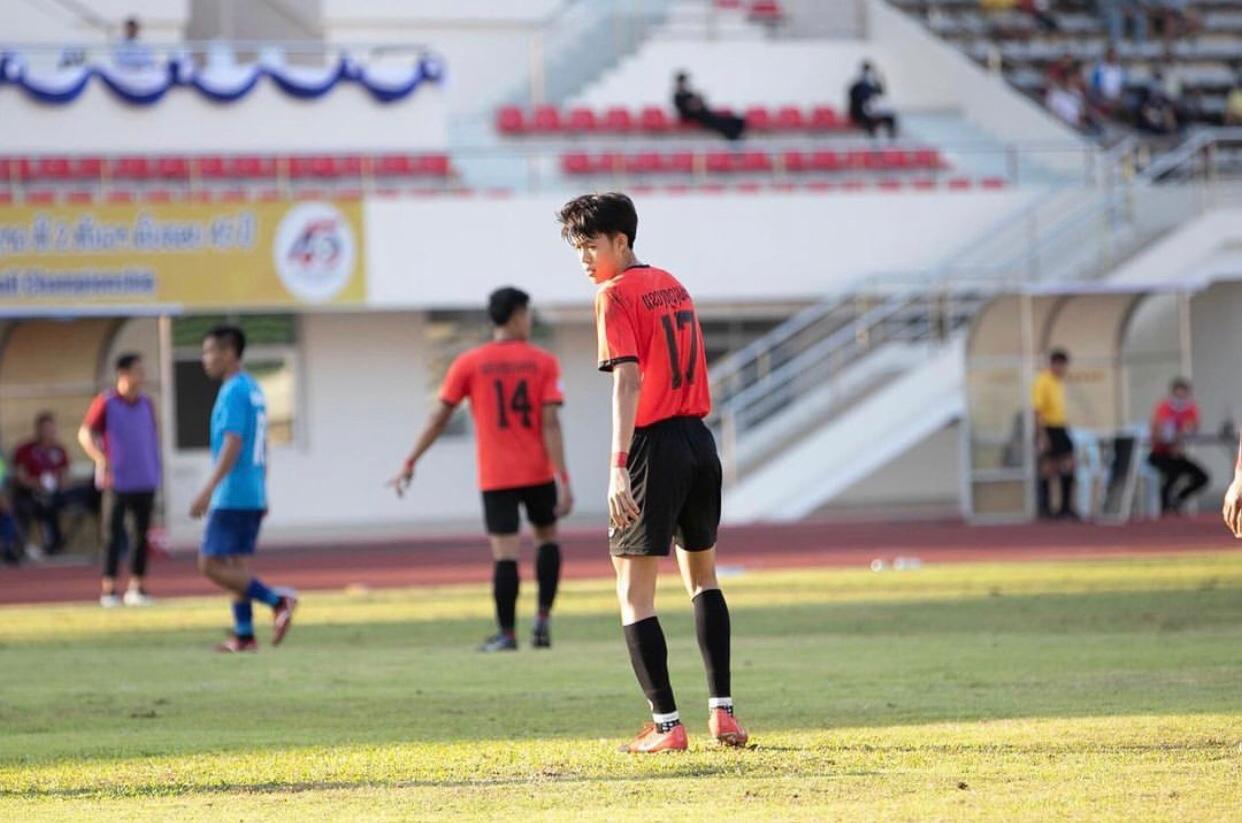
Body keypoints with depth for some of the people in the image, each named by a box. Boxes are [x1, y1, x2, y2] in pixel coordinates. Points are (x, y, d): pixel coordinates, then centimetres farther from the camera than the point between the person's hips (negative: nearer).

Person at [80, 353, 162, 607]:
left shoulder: (146, 404, 8)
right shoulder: (106, 403, -7)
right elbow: (85, 434, -8)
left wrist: (155, 468, 10)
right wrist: (101, 460, -20)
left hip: (145, 481, 5)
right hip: (118, 481, -4)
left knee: (142, 534, 5)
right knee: (114, 534, -3)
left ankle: (137, 587, 12)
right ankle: (108, 589, 1)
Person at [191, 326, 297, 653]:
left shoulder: (233, 392, -14)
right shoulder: (254, 390, 15)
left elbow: (232, 444, -21)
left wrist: (208, 490, -23)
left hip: (232, 497, -9)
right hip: (254, 496, 9)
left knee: (210, 565, -8)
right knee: (237, 563, 10)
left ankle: (277, 599, -15)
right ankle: (243, 635, 8)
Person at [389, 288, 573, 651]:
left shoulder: (469, 364, 0)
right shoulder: (543, 362, -2)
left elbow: (439, 418, 0)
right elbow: (551, 424, -9)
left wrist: (410, 464, 8)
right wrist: (563, 481, -10)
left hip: (495, 477, -1)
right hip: (538, 471, 1)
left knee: (504, 553, -1)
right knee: (547, 537, 20)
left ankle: (506, 633, -1)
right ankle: (543, 618, 10)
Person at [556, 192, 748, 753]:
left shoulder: (615, 295, -9)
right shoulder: (672, 285, 15)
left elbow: (629, 379, -20)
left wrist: (618, 468, -26)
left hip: (654, 447, -8)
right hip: (701, 442, 8)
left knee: (634, 591, -2)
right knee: (702, 576, 21)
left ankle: (666, 724, -8)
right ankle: (722, 713, 17)